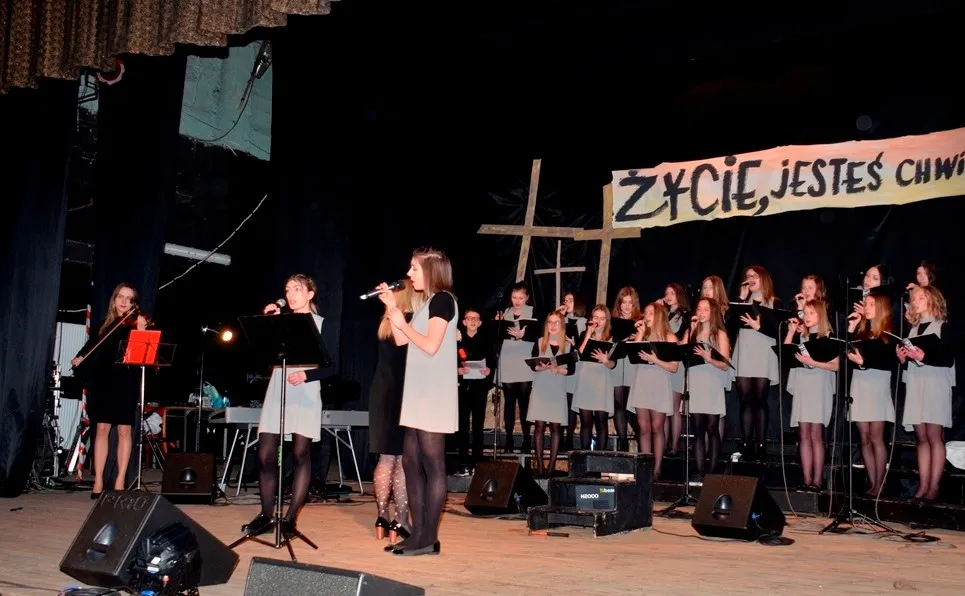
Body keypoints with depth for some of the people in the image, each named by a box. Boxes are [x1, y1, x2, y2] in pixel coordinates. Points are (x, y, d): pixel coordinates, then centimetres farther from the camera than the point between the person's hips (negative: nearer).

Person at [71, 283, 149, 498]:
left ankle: (120, 480, 2)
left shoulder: (135, 323, 1)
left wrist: (140, 332, -28)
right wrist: (79, 357, 2)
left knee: (124, 430, -2)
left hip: (125, 381, -3)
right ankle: (98, 481, 2)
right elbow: (92, 345, 19)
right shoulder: (105, 325, 12)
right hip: (103, 380, 3)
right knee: (101, 428, 0)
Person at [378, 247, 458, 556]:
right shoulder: (428, 303, 19)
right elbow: (401, 341, 18)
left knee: (432, 464, -7)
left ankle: (429, 538, -4)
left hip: (434, 394, -10)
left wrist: (403, 323, -6)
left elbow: (431, 346, -17)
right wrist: (392, 307, 11)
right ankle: (418, 533, 14)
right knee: (411, 461, 9)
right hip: (420, 393, 10)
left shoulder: (442, 299, -9)